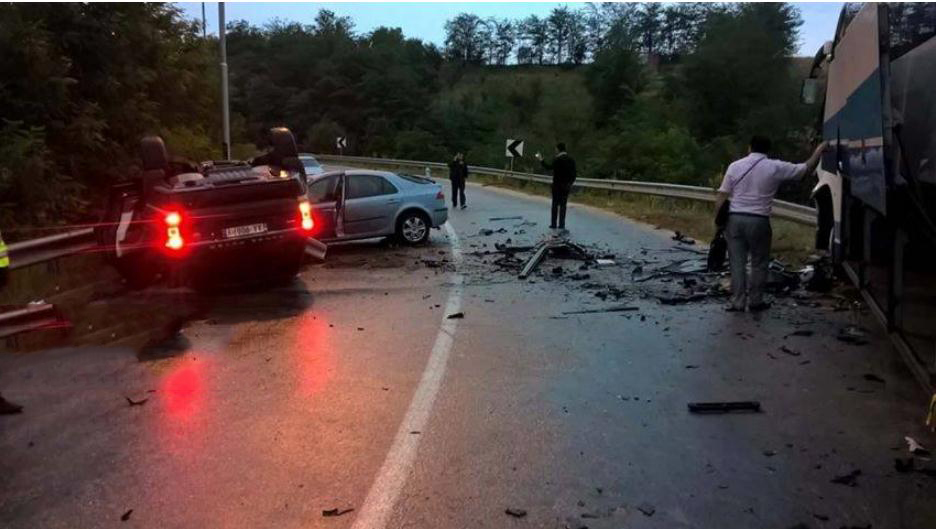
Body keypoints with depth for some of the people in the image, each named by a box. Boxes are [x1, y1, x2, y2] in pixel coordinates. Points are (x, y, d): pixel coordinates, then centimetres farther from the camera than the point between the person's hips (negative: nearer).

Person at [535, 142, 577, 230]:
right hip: (567, 186, 5)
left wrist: (541, 160, -12)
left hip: (557, 185, -5)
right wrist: (570, 183, 15)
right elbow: (574, 173, 6)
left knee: (555, 205, 2)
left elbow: (549, 166, -22)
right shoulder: (571, 159, 5)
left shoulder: (557, 159, -13)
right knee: (563, 205, 9)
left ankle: (553, 224, 3)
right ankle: (561, 225, 9)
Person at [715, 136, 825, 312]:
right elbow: (807, 168, 8)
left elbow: (721, 197, 0)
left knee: (737, 262, 7)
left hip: (735, 219, 2)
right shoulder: (776, 167, 0)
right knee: (759, 263, 12)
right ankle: (755, 301, 18)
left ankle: (737, 301, 8)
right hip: (758, 221, -2)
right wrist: (819, 150, 24)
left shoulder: (735, 166, 5)